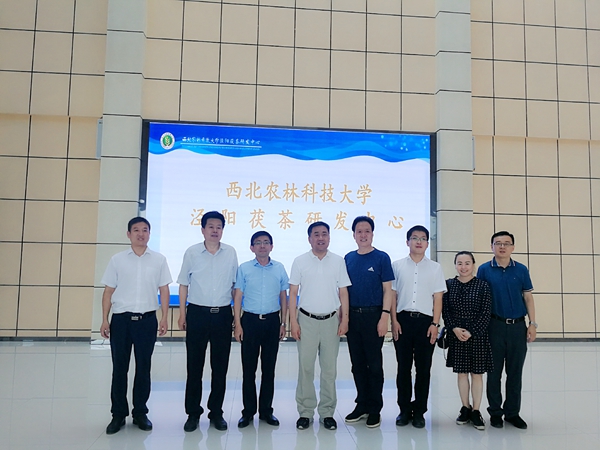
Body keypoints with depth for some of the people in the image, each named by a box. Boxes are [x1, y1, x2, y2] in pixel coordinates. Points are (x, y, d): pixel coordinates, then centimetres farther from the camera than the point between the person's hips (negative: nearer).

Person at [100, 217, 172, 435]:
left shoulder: (159, 260, 3)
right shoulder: (117, 260, 3)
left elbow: (164, 289, 5)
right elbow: (108, 291, 5)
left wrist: (164, 318, -1)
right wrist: (105, 320, 0)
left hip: (147, 319, 0)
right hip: (121, 318, 0)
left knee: (143, 368, 8)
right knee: (119, 368, 7)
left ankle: (140, 413, 21)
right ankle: (118, 414, 20)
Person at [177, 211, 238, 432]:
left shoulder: (230, 253, 2)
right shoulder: (192, 252, -1)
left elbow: (234, 284, 9)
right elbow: (184, 284, 5)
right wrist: (182, 313, 3)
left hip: (223, 314, 1)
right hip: (197, 313, -1)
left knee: (220, 365, 8)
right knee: (194, 365, 6)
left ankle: (216, 412, 22)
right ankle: (193, 412, 19)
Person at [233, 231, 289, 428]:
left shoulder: (279, 268, 5)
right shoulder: (244, 269, 1)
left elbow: (283, 297, 9)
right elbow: (238, 297, 1)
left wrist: (283, 323, 6)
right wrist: (238, 324, -5)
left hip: (272, 321, 1)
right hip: (250, 320, -1)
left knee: (269, 368, 9)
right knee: (249, 368, 4)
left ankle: (266, 410, 21)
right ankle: (248, 411, 17)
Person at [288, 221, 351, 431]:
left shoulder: (338, 261, 4)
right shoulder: (300, 261, 1)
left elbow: (343, 292, 6)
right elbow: (293, 293, 1)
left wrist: (344, 319, -1)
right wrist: (293, 321, -6)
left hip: (331, 320, 1)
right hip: (306, 320, -1)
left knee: (329, 369, 7)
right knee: (305, 367, 4)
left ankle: (327, 413, 18)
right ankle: (305, 412, 16)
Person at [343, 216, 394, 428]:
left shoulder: (381, 258, -3)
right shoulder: (348, 258, 8)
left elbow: (388, 289, -5)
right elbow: (344, 289, 12)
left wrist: (384, 316, -13)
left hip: (373, 315, -4)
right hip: (352, 316, 4)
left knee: (374, 364, 4)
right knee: (357, 364, 11)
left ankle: (374, 409, 16)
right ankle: (361, 405, 24)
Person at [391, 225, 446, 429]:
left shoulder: (435, 267, 7)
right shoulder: (397, 265, 5)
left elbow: (437, 298, 5)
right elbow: (392, 295, 5)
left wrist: (435, 324, -3)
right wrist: (394, 321, -3)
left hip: (425, 320, 0)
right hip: (403, 319, 0)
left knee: (423, 368, 6)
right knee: (403, 367, 6)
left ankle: (419, 411, 17)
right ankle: (404, 410, 18)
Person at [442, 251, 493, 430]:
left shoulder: (483, 286, -4)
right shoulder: (448, 285, 1)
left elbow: (486, 313, -6)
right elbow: (445, 310, 1)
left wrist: (471, 332, -13)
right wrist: (454, 328, -12)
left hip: (477, 335, -2)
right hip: (456, 335, 2)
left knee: (477, 373, 6)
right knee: (461, 372, 10)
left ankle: (476, 411, 17)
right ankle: (465, 408, 23)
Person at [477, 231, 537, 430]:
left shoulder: (521, 270, 4)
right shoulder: (484, 270, -1)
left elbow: (528, 297, 7)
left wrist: (533, 324, 0)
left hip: (518, 326, 2)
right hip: (495, 326, -1)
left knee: (515, 372, 8)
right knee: (494, 372, 6)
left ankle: (513, 412, 20)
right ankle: (495, 412, 18)